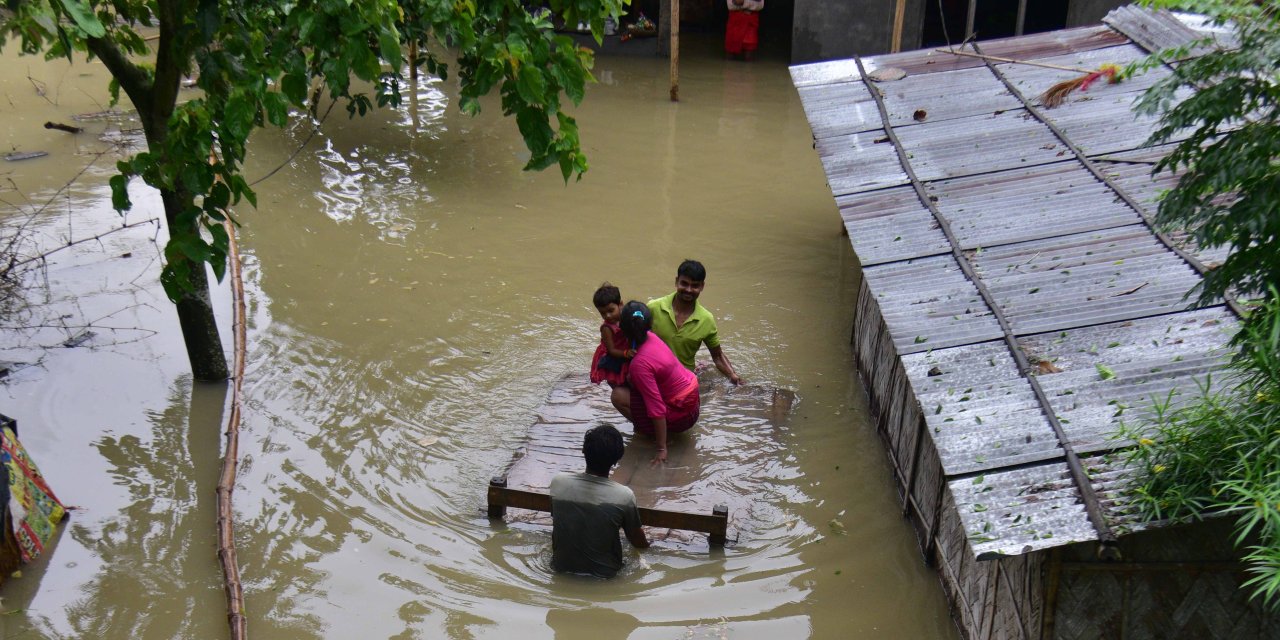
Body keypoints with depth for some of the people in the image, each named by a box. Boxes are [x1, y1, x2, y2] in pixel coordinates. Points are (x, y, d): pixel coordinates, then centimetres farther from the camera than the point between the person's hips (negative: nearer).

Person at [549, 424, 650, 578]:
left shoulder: (558, 482, -16)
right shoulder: (624, 496, -23)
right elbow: (638, 542, -5)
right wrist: (647, 542, 19)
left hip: (561, 567, 1)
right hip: (603, 573, -1)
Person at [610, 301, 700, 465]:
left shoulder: (640, 363, -28)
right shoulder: (651, 337, -6)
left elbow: (657, 409, -28)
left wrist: (662, 449, -22)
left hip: (681, 415, -8)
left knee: (619, 396, -12)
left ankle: (647, 432, 3)